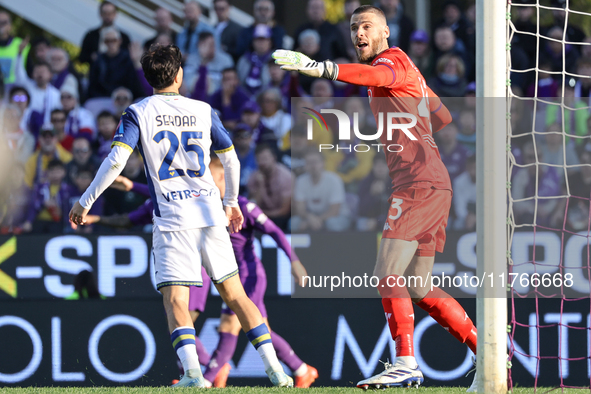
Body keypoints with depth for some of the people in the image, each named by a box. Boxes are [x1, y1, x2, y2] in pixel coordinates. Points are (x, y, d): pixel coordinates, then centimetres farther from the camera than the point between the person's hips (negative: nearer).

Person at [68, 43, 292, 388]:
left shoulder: (138, 114, 0)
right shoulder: (204, 111, 9)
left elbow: (116, 161, -12)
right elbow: (231, 160, 16)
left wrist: (85, 201, -3)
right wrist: (232, 202, 32)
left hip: (172, 217, -3)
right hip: (211, 212, 3)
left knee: (176, 300, -5)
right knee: (234, 293, 11)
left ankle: (193, 372, -26)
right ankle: (275, 369, 7)